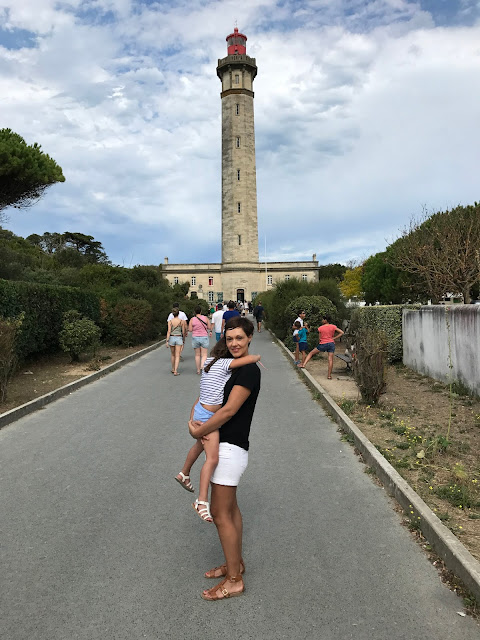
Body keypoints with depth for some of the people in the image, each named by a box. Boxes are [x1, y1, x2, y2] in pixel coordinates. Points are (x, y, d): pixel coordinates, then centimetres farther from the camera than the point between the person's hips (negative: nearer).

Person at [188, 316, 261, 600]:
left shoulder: (249, 370, -18)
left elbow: (229, 410, -23)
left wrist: (200, 431, -13)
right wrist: (194, 421, -5)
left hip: (230, 449, -9)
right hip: (226, 446, 9)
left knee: (220, 513, 0)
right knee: (231, 508, 20)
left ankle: (234, 580, 15)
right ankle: (236, 563, 36)